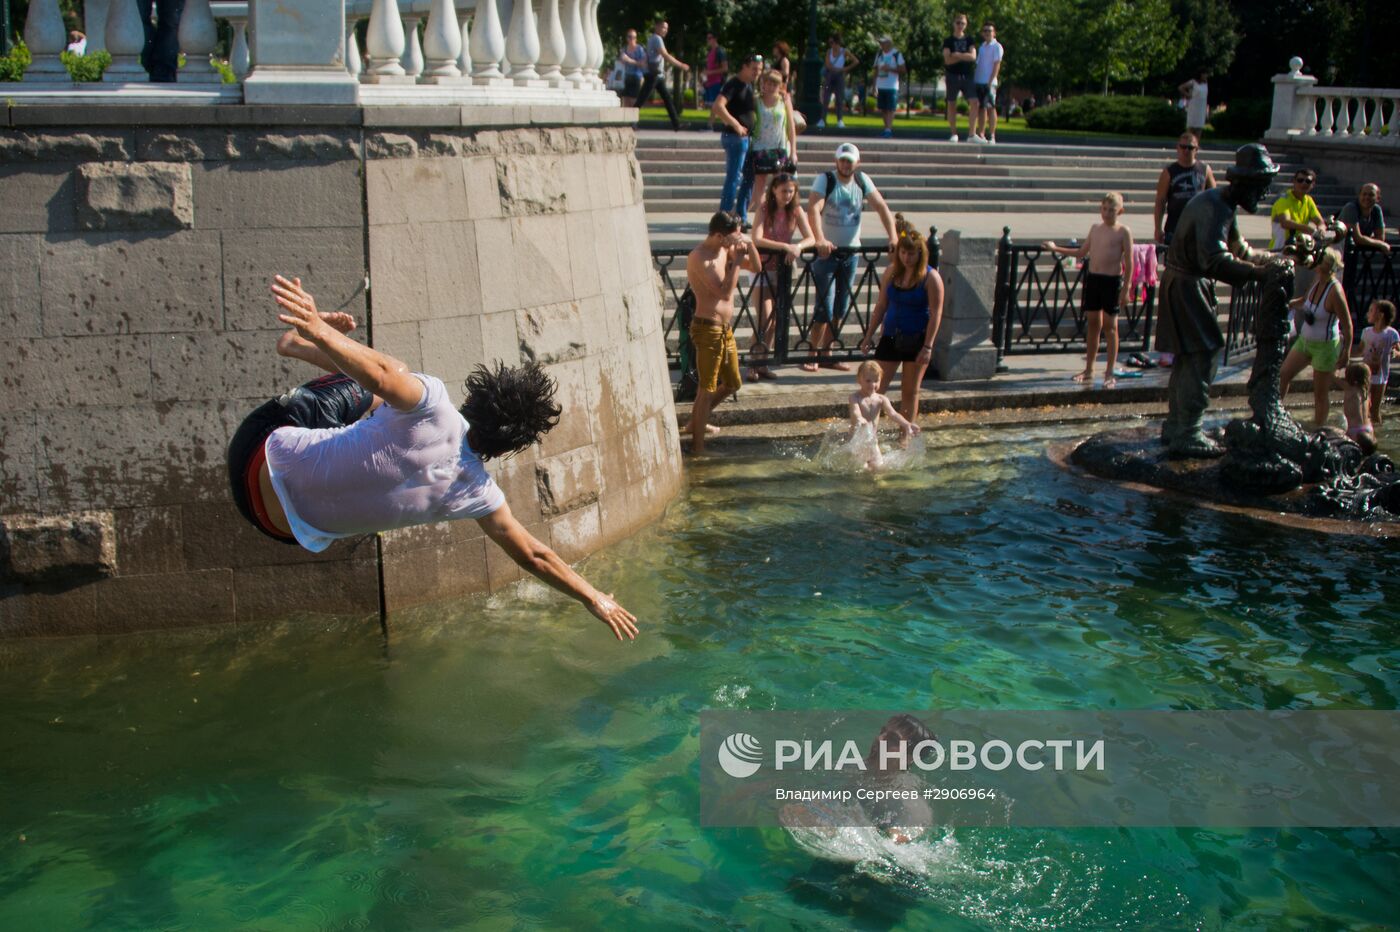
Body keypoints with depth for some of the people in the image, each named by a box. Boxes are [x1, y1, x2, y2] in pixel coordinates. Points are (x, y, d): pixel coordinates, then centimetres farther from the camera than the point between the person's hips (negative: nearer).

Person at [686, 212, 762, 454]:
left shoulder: (726, 249, 5)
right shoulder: (699, 258, -20)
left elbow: (756, 267, 14)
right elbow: (725, 292, -27)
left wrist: (749, 245, -3)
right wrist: (736, 260, -22)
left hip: (726, 328, 9)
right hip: (708, 329, -9)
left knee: (732, 384, 21)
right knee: (707, 390, -3)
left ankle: (696, 421, 39)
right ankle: (697, 448, 5)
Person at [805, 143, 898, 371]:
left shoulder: (862, 181, 0)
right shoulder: (825, 180, -12)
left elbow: (882, 207, -6)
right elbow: (813, 209, -27)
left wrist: (893, 237, -20)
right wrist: (820, 240, -42)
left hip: (851, 252, 5)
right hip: (826, 251, -5)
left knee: (841, 308, 9)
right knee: (825, 307, -7)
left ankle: (825, 354, 20)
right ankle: (814, 355, 4)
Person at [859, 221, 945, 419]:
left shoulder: (931, 278, -10)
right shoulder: (892, 272, 2)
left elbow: (936, 314, -12)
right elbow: (881, 306, 9)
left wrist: (928, 347, -17)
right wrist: (869, 336, 7)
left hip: (916, 339, -3)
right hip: (891, 337, 3)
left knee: (910, 391, 7)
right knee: (876, 388, -2)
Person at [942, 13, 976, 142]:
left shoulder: (969, 40, 11)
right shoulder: (948, 41, 5)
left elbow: (973, 56, -3)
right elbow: (948, 60, -8)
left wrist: (957, 55, -7)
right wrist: (964, 57, -8)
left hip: (967, 75, 1)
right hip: (952, 76, -1)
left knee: (973, 103, -13)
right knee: (952, 105, 3)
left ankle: (971, 133, -13)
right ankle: (953, 134, 11)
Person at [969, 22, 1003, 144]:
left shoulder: (997, 47, -1)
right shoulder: (981, 47, 19)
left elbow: (997, 65, -9)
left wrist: (991, 81, -17)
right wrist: (973, 79, 11)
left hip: (989, 82, -6)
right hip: (978, 81, 6)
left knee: (990, 108, -7)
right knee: (980, 108, 7)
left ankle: (992, 136, -7)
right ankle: (980, 135, 10)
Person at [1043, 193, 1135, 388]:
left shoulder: (1123, 231, -6)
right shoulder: (1095, 228, 10)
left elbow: (1129, 262, -8)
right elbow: (1081, 252, 21)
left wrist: (1125, 289, -12)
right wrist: (1056, 248, 17)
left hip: (1112, 281, -5)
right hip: (1092, 278, 5)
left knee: (1110, 326, 0)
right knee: (1093, 324, 11)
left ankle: (1110, 372, 7)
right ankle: (1089, 370, 19)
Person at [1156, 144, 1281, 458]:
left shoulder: (1222, 203, 12)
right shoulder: (1214, 208, -22)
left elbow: (1237, 247, 21)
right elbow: (1214, 260, -34)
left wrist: (1270, 260, 8)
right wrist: (1256, 273, -34)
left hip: (1188, 286, 11)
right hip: (1187, 287, -11)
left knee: (1187, 358, 17)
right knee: (1203, 356, -10)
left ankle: (1175, 427, 27)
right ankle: (1187, 436, -9)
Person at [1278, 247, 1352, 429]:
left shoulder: (1335, 291, -26)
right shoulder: (1317, 278, -4)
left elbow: (1347, 326, -20)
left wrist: (1346, 354, -18)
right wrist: (1290, 303, 0)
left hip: (1325, 346, -8)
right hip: (1305, 340, 8)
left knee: (1321, 393, 5)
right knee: (1283, 374, 15)